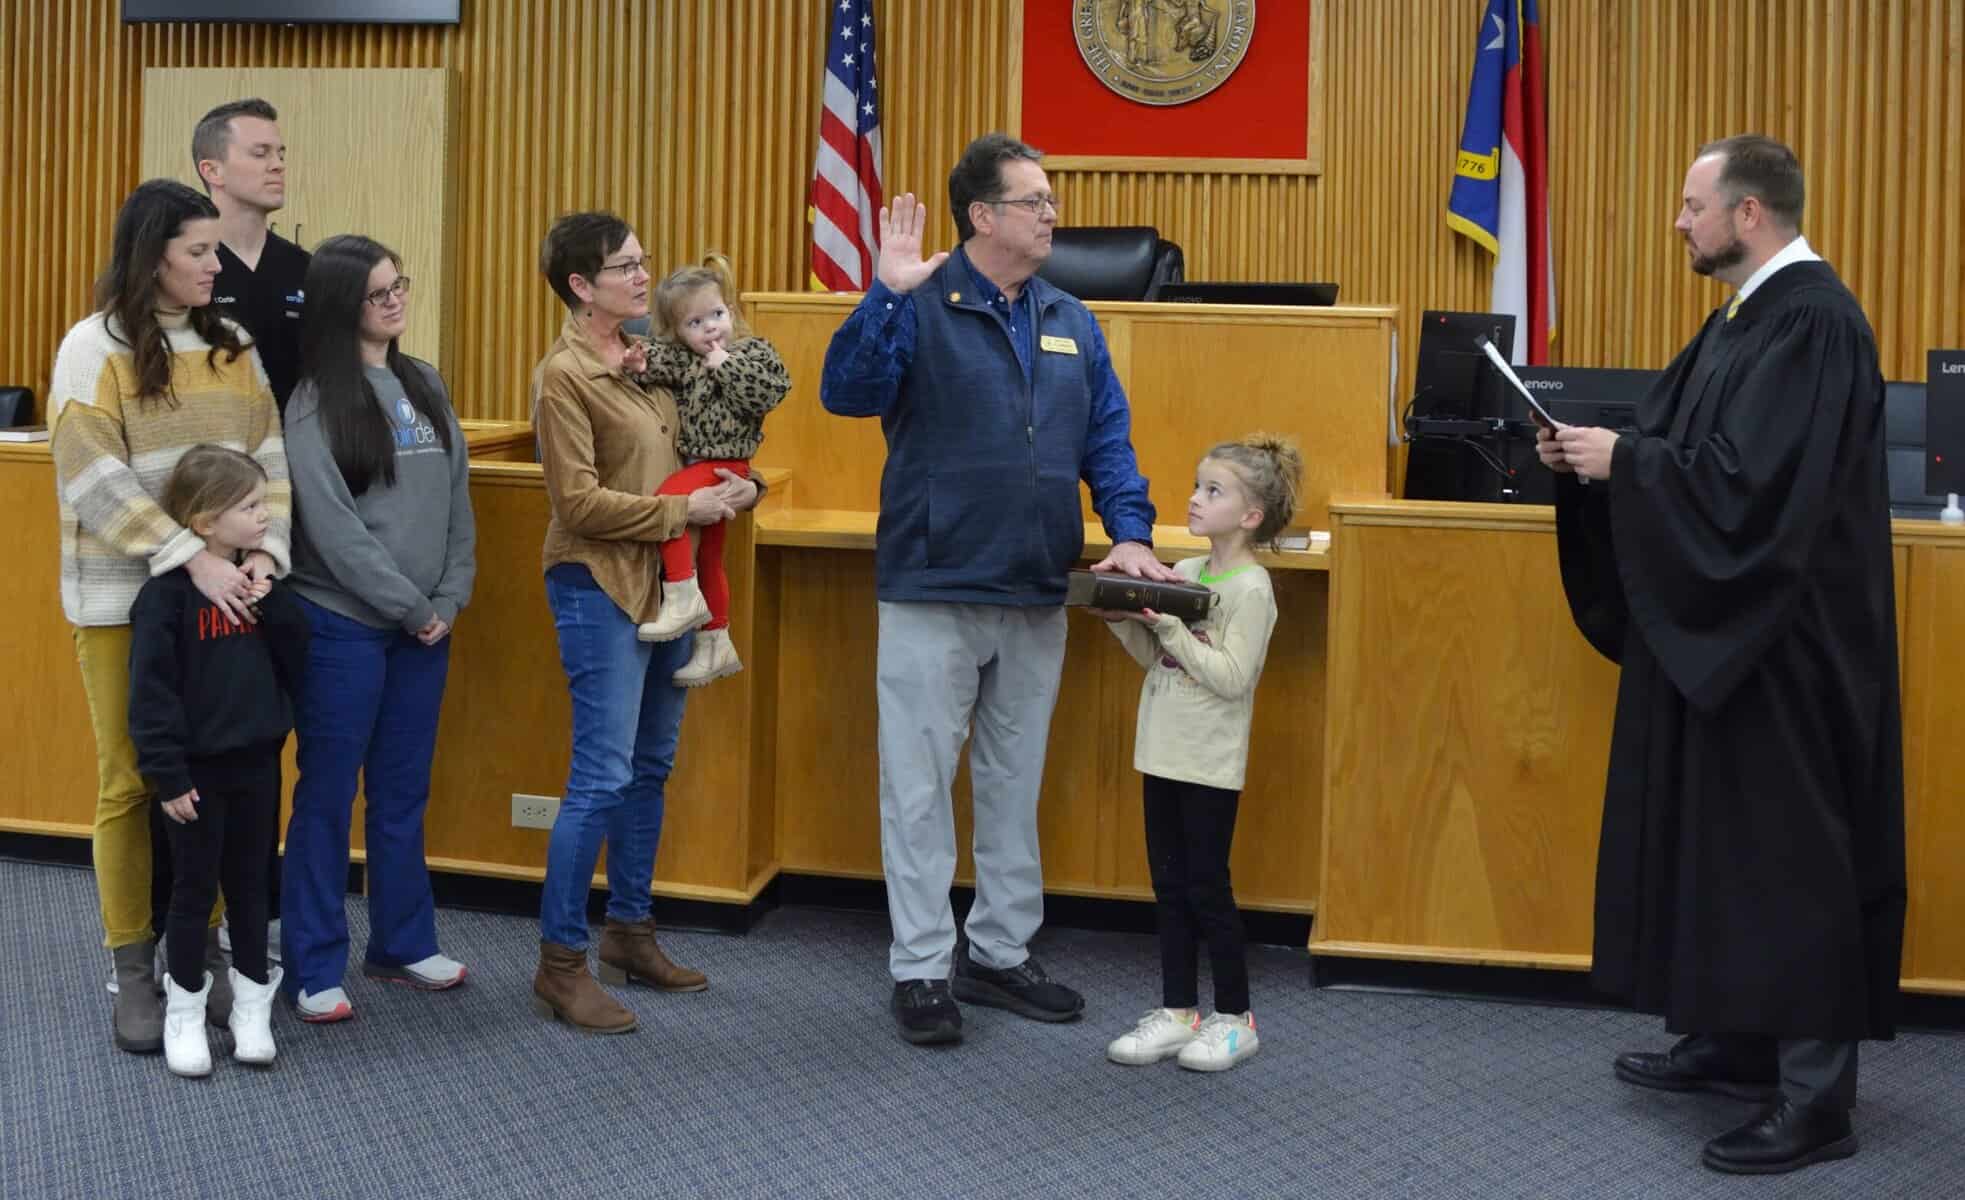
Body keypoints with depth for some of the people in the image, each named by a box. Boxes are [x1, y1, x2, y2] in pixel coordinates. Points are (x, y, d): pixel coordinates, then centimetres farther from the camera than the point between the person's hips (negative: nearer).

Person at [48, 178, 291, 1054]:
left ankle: (202, 949, 20)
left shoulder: (231, 348, 9)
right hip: (125, 597, -4)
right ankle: (133, 972, 12)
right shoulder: (94, 349, -6)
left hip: (221, 594, 4)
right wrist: (193, 558, -23)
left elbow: (271, 461, 4)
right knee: (133, 781, 3)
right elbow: (96, 480, -15)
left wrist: (265, 550, -13)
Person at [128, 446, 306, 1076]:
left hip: (257, 762, 5)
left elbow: (296, 660, 4)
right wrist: (167, 776, -17)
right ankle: (184, 1013, 20)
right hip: (196, 770, -5)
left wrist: (273, 604, -11)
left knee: (250, 884, 14)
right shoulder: (168, 592, -15)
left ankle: (252, 1006, 26)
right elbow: (150, 689, -16)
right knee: (195, 889, 6)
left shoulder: (258, 581, 4)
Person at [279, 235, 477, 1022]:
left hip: (425, 624, 6)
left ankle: (403, 944, 26)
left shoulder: (425, 386, 9)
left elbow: (457, 500, 9)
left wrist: (450, 599, -3)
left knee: (404, 793, 14)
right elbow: (332, 527, -15)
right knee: (328, 795, 2)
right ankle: (315, 969, 10)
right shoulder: (315, 404, -10)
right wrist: (412, 607, -12)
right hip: (342, 624, -6)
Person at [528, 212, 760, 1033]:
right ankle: (560, 962, 1)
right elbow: (580, 502, -17)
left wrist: (726, 489, 2)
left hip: (663, 583, 8)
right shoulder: (564, 374, -12)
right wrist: (681, 511, -14)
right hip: (601, 586, -8)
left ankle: (628, 933, 26)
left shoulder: (641, 360, 11)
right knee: (603, 776, -8)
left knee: (650, 767, 14)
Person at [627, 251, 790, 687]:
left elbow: (768, 393, -19)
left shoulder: (753, 352, -5)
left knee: (668, 497, -29)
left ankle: (684, 597, -26)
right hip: (695, 463, 7)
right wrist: (639, 363, -29)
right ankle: (715, 644, 28)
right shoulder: (682, 358, 7)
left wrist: (725, 366, -16)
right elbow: (659, 362, -9)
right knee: (707, 557, 15)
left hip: (724, 462, -7)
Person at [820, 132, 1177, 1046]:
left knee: (1015, 783, 15)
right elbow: (846, 392, -19)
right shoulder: (920, 309, -7)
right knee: (921, 785, 1)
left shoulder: (1070, 324, 10)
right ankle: (921, 970, 11)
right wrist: (887, 294, -29)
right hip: (933, 593, -5)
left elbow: (1107, 440, 11)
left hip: (1037, 600, 6)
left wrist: (1131, 532, -4)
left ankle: (1001, 953, 27)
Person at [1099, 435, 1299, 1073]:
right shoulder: (1181, 574, 8)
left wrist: (1168, 625, -23)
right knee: (1169, 885, 11)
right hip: (1164, 753, 7)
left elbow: (1231, 677, -20)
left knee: (1206, 887, 1)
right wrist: (1122, 618, -4)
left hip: (1210, 763, -7)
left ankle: (1234, 1017, 14)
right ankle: (1178, 1011, 20)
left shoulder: (1251, 588, -13)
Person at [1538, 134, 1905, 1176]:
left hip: (1782, 639, -10)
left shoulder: (1813, 319, -19)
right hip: (1722, 628, 10)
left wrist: (1620, 459, -17)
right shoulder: (1746, 313, 12)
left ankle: (1815, 1096, 2)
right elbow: (1689, 450, 16)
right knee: (1718, 833, 16)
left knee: (1785, 850, -5)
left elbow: (1750, 481, -26)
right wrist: (1593, 456, 0)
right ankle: (1733, 1041, 28)